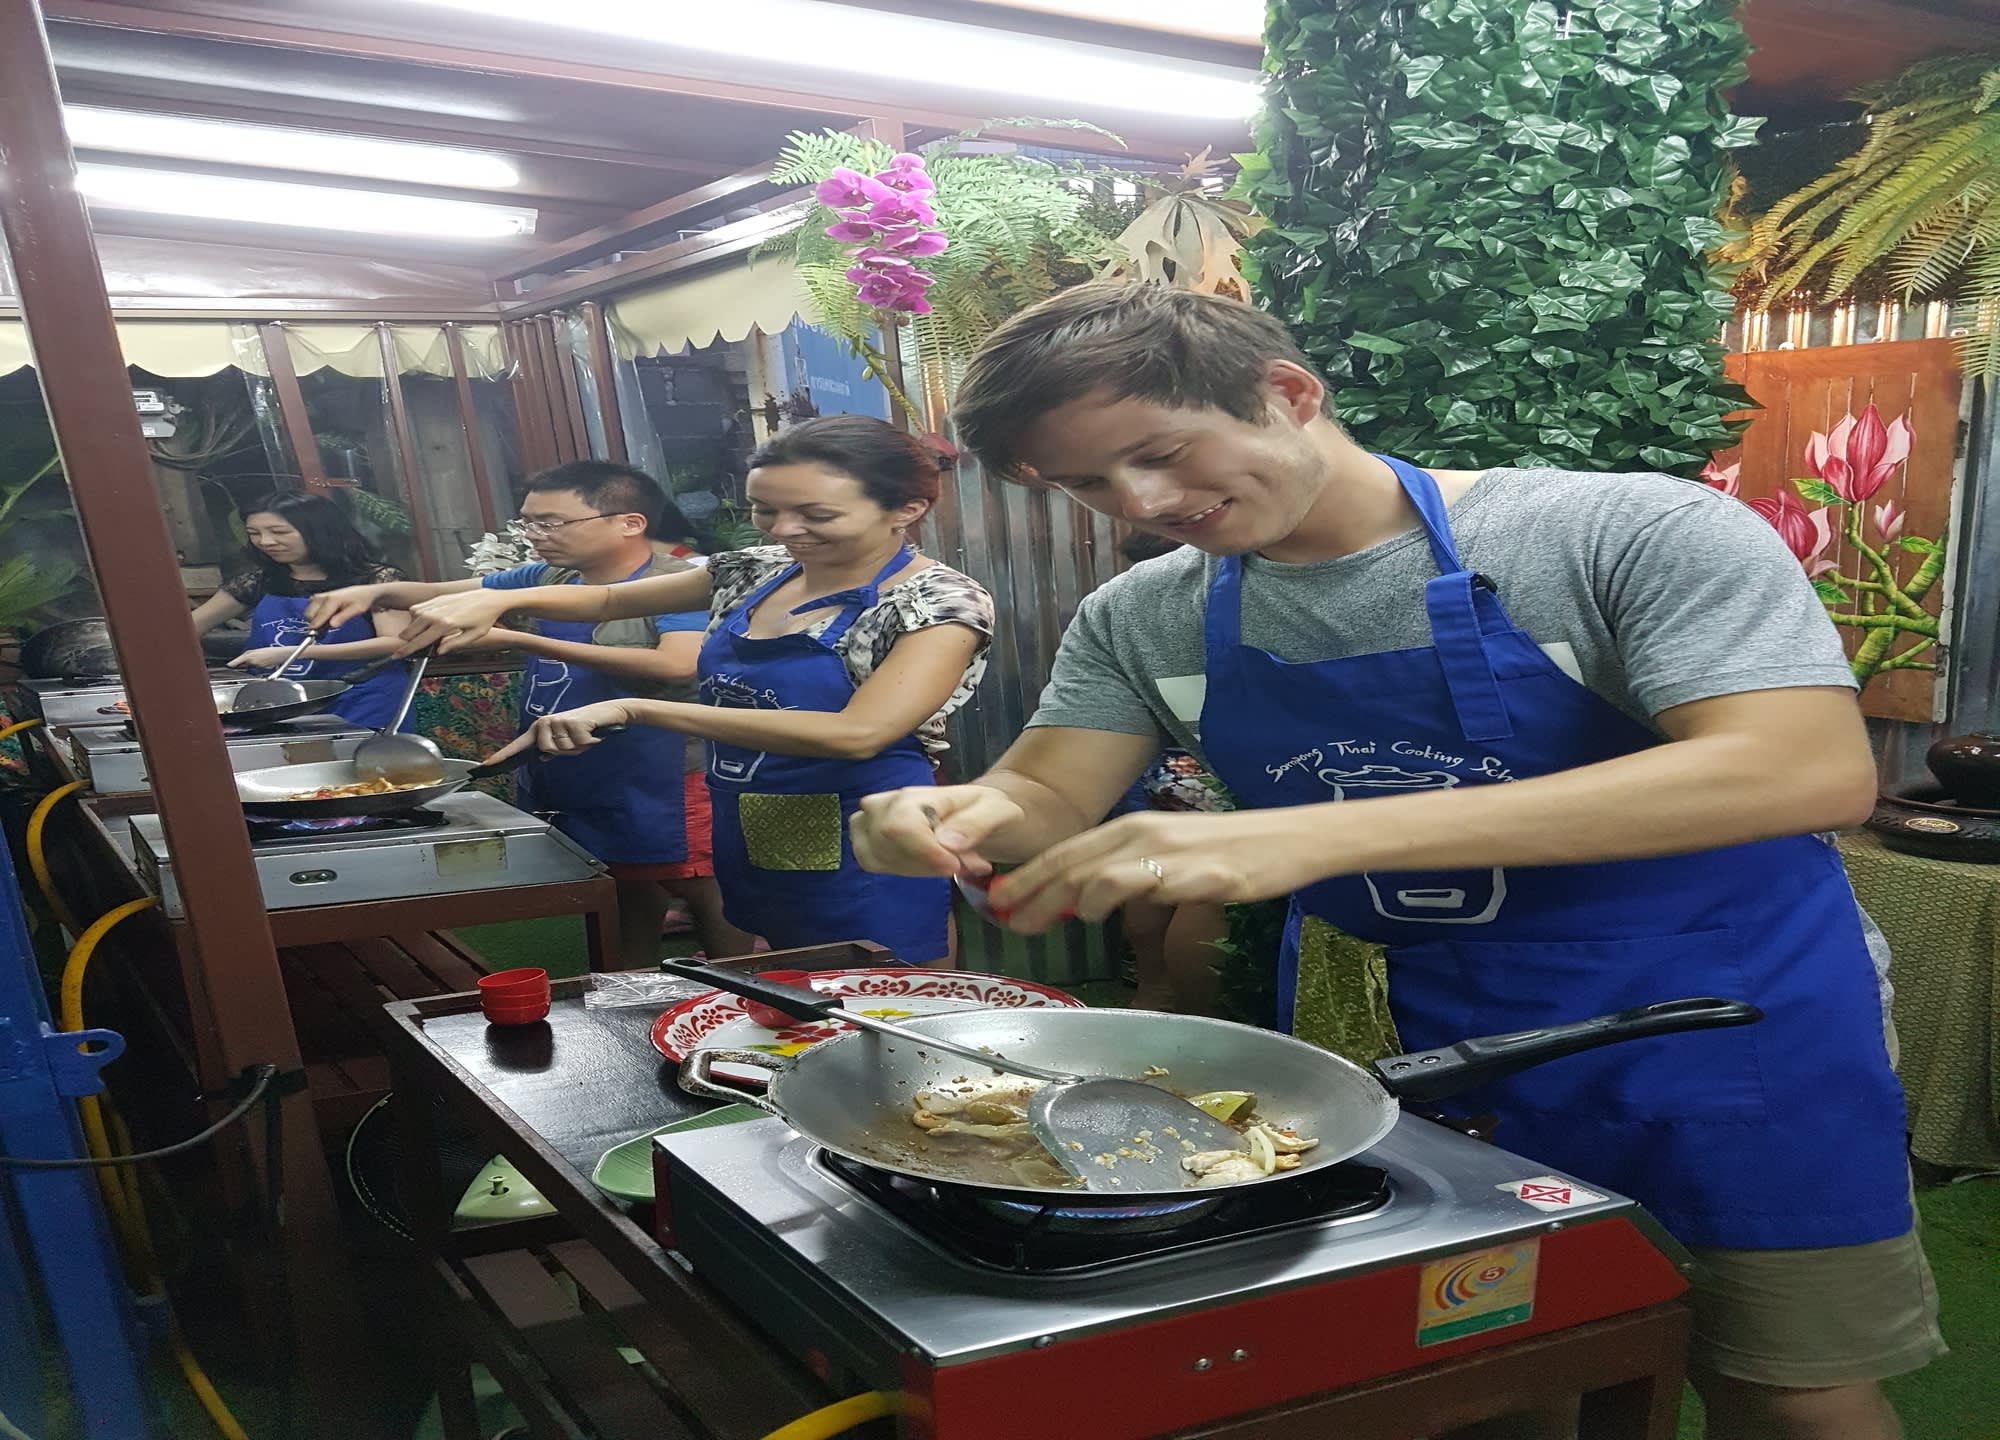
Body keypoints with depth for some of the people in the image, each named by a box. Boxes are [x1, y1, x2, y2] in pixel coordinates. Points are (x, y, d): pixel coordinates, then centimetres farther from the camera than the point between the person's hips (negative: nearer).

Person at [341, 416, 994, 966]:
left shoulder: (941, 602, -15)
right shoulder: (757, 572, 6)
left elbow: (859, 732, -30)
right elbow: (608, 600, 20)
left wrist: (633, 710, -28)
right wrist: (497, 600, -1)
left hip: (861, 851, -6)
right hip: (750, 836, 7)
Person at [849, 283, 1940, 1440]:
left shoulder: (1627, 533, -19)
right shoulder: (1142, 622, -3)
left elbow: (1813, 772, -31)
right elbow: (1047, 801, -1)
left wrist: (1318, 835, -42)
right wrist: (970, 816, -29)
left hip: (1725, 1015, -3)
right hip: (1425, 1029, 4)